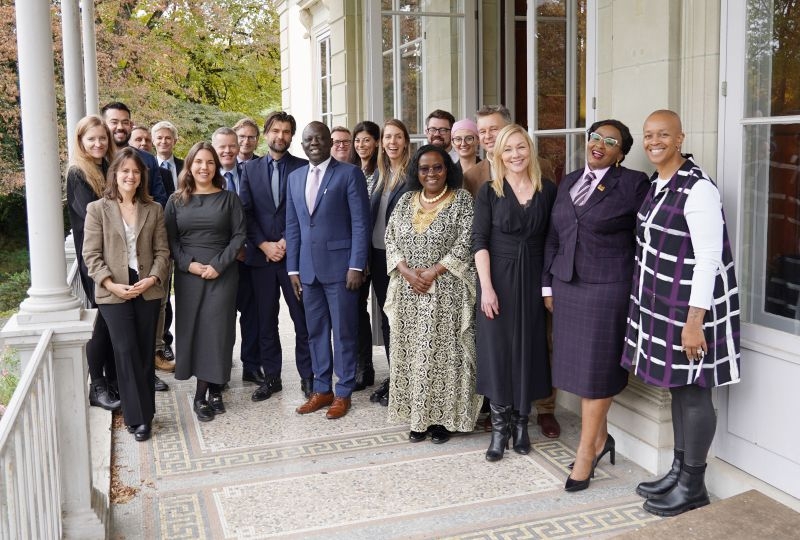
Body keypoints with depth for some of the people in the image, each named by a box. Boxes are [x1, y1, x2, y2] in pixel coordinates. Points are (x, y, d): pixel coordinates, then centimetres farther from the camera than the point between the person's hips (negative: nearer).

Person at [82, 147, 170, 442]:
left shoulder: (154, 209, 8)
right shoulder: (97, 209, 1)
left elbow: (162, 251, 5)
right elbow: (91, 255, -3)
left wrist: (153, 278, -11)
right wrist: (111, 284, -15)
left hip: (148, 290, 3)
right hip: (114, 292, -3)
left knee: (145, 352, 8)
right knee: (127, 351, -7)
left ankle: (142, 413, 19)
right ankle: (138, 416, 3)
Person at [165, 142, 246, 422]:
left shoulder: (229, 198, 5)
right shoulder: (176, 201, 8)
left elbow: (239, 235, -1)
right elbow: (170, 239, 5)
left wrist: (218, 264, -11)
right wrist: (188, 263, -10)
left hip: (222, 273, -1)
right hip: (188, 274, 1)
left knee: (217, 328, -3)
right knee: (193, 328, 0)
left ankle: (205, 393, 7)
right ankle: (210, 390, 8)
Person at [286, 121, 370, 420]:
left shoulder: (349, 173, -3)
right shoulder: (295, 177, 13)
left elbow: (360, 223, -8)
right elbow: (292, 226, 14)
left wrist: (356, 266, -13)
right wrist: (293, 268, 9)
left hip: (340, 266, -5)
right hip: (308, 268, 5)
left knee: (343, 331, 3)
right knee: (315, 331, 11)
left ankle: (343, 393, 14)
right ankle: (322, 389, 23)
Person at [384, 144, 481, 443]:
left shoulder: (462, 200, -2)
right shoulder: (406, 201, 11)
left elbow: (465, 243, -10)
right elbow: (391, 240, 7)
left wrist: (433, 273, -15)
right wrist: (407, 272, -9)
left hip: (446, 292, -4)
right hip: (409, 293, 4)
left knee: (443, 352, -2)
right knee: (412, 353, 7)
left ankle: (443, 418, 11)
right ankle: (418, 417, 18)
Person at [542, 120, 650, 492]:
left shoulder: (633, 184, -5)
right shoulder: (568, 182, 12)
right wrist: (548, 286, 12)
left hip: (607, 290, -5)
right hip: (567, 288, 6)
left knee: (596, 368, 1)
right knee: (579, 364, 10)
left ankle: (586, 452, 12)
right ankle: (600, 437, 27)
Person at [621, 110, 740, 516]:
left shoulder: (697, 188, -17)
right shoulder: (657, 184, 9)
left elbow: (709, 258, -20)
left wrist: (694, 320, -22)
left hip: (688, 304, -8)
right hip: (660, 301, 8)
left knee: (693, 391, 3)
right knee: (677, 388, 17)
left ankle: (693, 486, 16)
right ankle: (679, 470, 30)